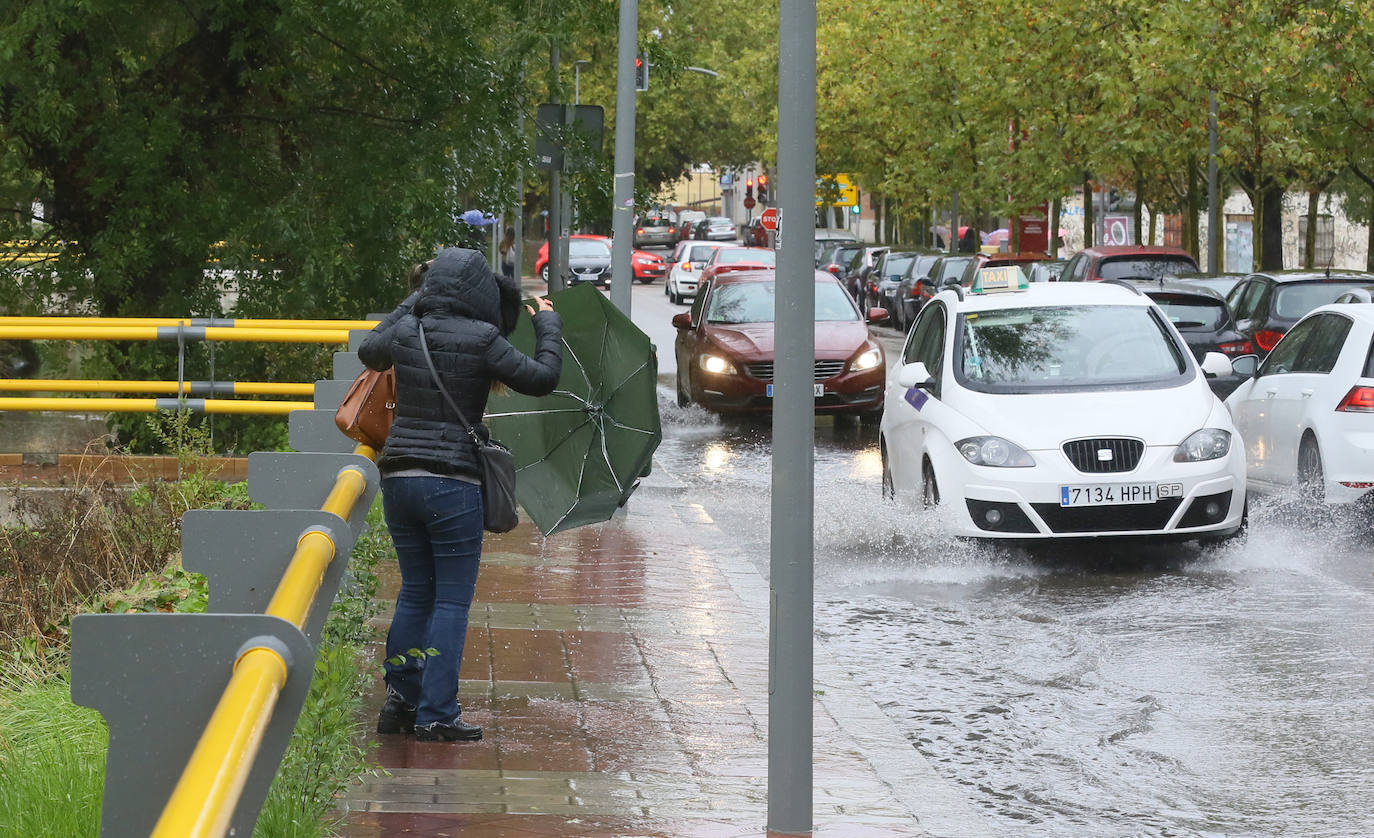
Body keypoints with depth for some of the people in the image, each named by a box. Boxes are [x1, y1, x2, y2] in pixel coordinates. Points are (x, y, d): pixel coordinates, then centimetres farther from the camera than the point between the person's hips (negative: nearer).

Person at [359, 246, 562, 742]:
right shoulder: (481, 340, -10)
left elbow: (369, 351, 27)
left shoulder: (405, 332, 4)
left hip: (398, 477, 5)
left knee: (415, 591, 16)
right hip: (453, 483, -5)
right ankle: (436, 715, 0)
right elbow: (542, 378, -3)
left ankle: (400, 701, 16)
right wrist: (547, 324, 12)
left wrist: (411, 305, 35)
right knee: (452, 600, 2)